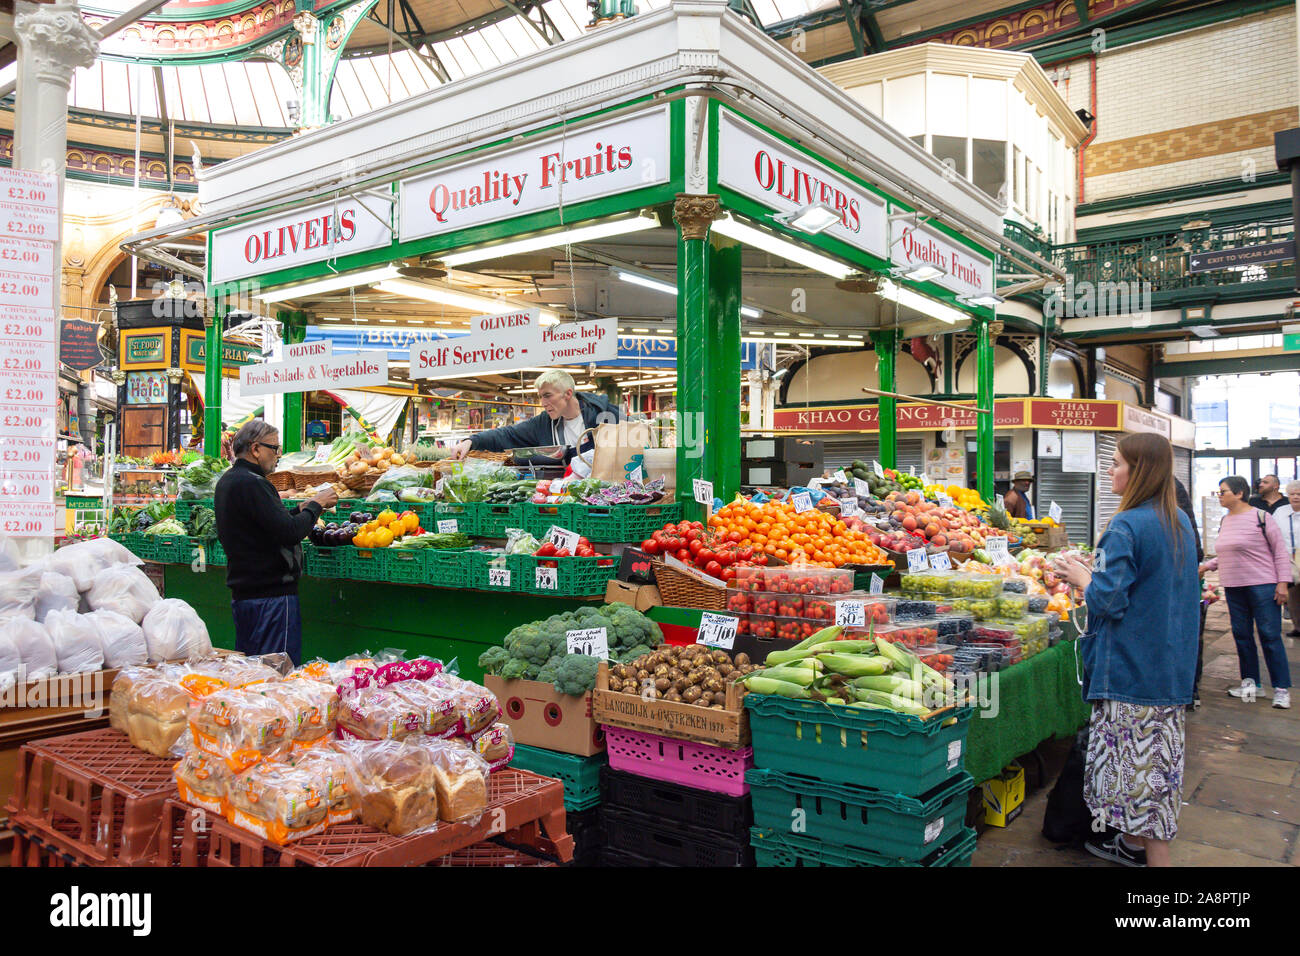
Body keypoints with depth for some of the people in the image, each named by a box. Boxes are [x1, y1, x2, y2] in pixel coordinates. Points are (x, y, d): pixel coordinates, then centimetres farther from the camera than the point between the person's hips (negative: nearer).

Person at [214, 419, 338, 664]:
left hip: (241, 593, 10)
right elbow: (290, 532, -24)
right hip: (271, 595, -10)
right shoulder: (252, 484, -18)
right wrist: (316, 505, -10)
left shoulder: (227, 481, 14)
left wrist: (301, 509, 10)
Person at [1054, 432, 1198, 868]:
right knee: (1155, 754, 17)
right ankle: (1134, 842, 31)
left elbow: (1107, 599, -22)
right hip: (1172, 666, 9)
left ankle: (1151, 854, 9)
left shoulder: (1126, 526, -19)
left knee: (1135, 757, 0)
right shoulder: (1180, 523, 9)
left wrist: (1080, 576, -3)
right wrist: (1096, 571, 16)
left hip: (1132, 666, -9)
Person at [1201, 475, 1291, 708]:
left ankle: (1282, 689, 3)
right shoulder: (1224, 521, 12)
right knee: (1242, 635, 9)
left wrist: (1283, 582, -11)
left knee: (1270, 635, -4)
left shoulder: (1260, 517, -8)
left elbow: (1280, 551, -6)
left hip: (1262, 585, -6)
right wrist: (1208, 566, 12)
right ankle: (1250, 681, 20)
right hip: (1233, 587, 7)